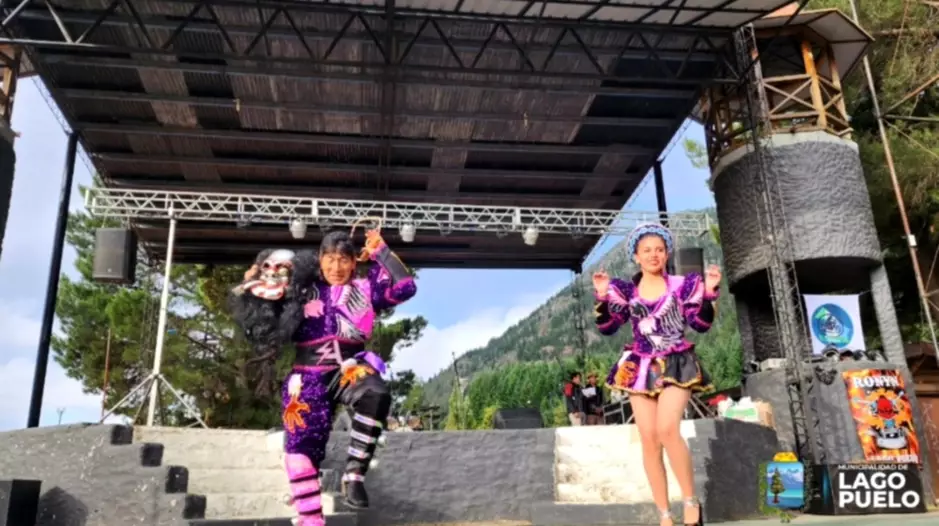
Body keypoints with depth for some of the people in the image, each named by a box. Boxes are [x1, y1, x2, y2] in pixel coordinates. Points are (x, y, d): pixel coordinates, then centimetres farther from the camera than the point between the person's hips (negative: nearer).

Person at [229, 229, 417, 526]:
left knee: (376, 394, -33)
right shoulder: (301, 291, 11)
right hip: (309, 377, 1)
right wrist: (254, 285, 0)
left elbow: (405, 288, -1)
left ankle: (354, 474, -21)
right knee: (302, 445, -11)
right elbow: (259, 318, 15)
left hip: (351, 369, -1)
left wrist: (381, 252, 1)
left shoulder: (365, 290, 10)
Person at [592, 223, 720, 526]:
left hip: (676, 366, -2)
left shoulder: (683, 285, 3)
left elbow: (701, 324, 0)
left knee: (667, 430, -22)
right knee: (649, 440, -2)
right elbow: (607, 328, 3)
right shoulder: (624, 290, 6)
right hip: (640, 368, 3)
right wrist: (602, 297, -10)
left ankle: (691, 500, -3)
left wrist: (708, 293, -13)